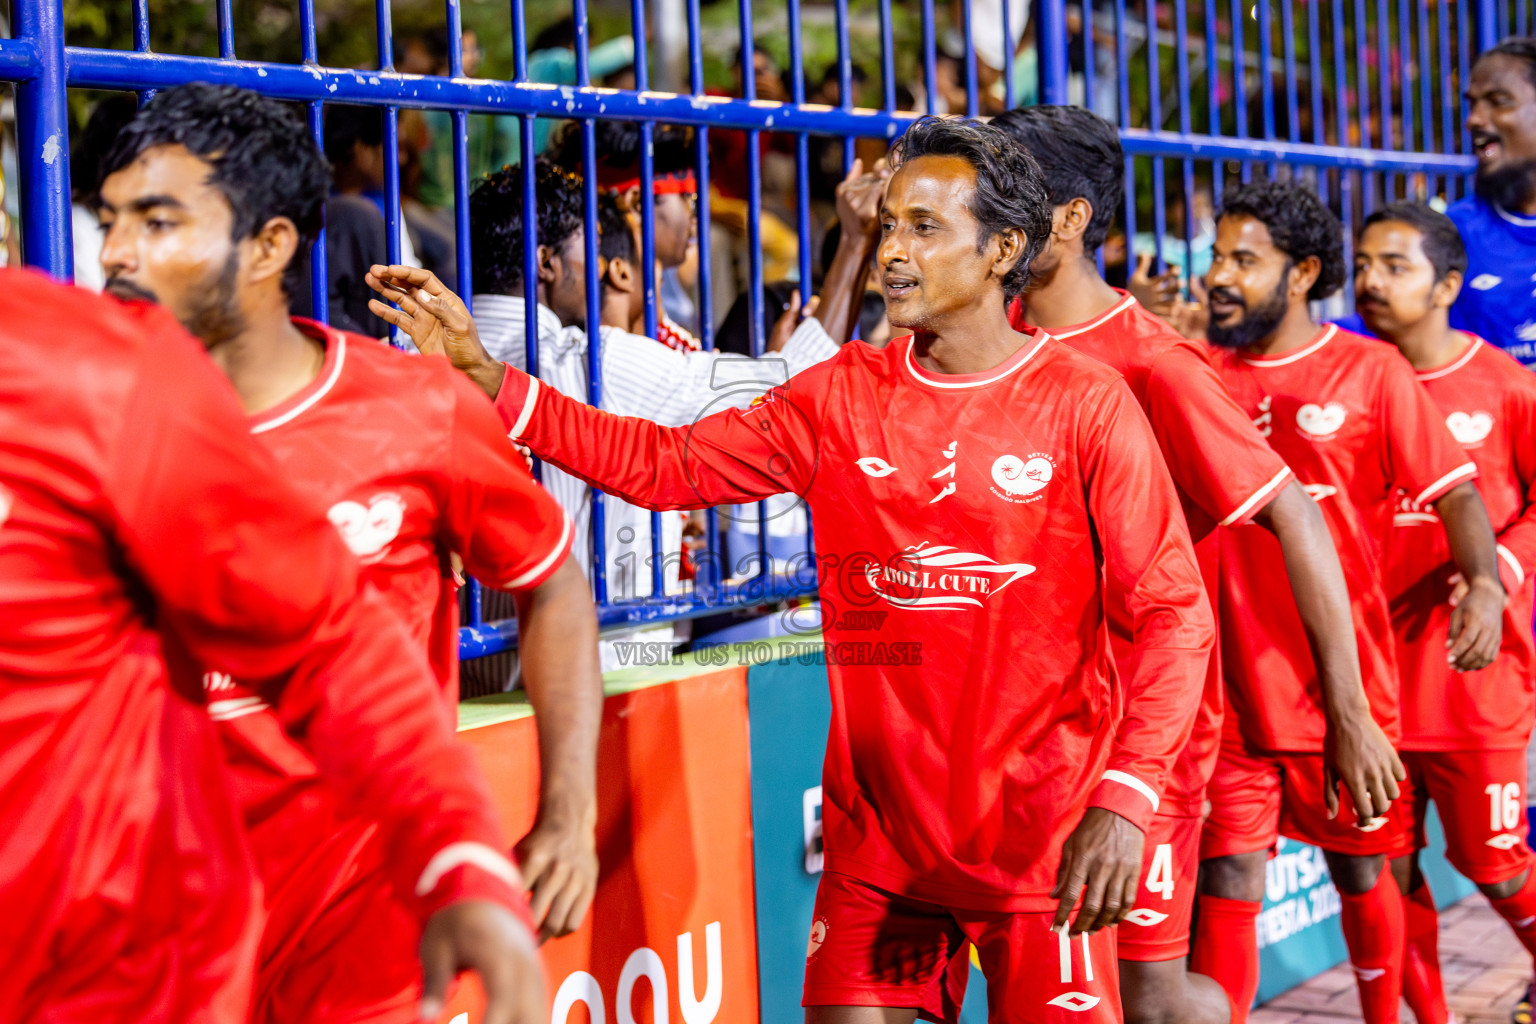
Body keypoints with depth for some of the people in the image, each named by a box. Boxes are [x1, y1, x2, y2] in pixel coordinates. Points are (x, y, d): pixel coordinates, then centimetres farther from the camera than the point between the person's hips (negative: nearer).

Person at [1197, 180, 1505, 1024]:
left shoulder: (1370, 371, -3)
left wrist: (1484, 583, -23)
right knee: (1227, 874, -3)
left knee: (1358, 867, 14)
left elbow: (1455, 489, -7)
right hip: (1228, 679, 1)